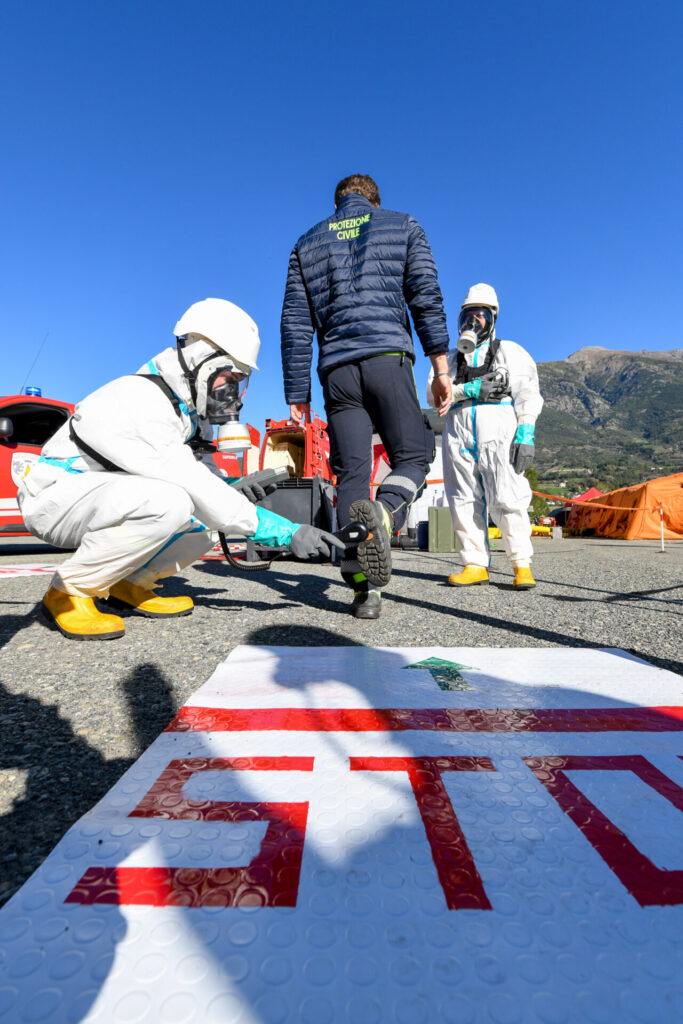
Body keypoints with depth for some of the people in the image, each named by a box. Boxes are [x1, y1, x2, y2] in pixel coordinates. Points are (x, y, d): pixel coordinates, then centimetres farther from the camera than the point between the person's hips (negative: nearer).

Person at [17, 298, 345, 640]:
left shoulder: (188, 406, 1)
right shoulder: (142, 404, -28)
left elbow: (202, 469, 13)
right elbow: (198, 490, -33)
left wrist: (230, 487, -12)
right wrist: (288, 532, -32)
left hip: (102, 493, 9)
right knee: (167, 501, -35)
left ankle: (125, 585, 9)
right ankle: (69, 591, -15)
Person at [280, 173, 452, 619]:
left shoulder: (308, 243, 23)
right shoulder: (403, 226, 18)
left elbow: (295, 324, 13)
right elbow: (427, 298, 3)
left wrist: (297, 394, 12)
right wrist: (442, 368, 0)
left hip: (337, 370, 2)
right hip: (389, 358, -2)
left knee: (351, 474, 0)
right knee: (412, 457, 6)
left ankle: (365, 590, -5)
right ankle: (383, 513, -29)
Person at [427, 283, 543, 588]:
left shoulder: (510, 351, 19)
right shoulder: (451, 359, 26)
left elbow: (528, 394, 5)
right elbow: (434, 394, 8)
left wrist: (526, 435, -10)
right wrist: (470, 390, -8)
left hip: (499, 428, -3)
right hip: (458, 430, 3)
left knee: (506, 498, -13)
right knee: (465, 500, -2)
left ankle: (522, 564, -4)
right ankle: (475, 565, 3)